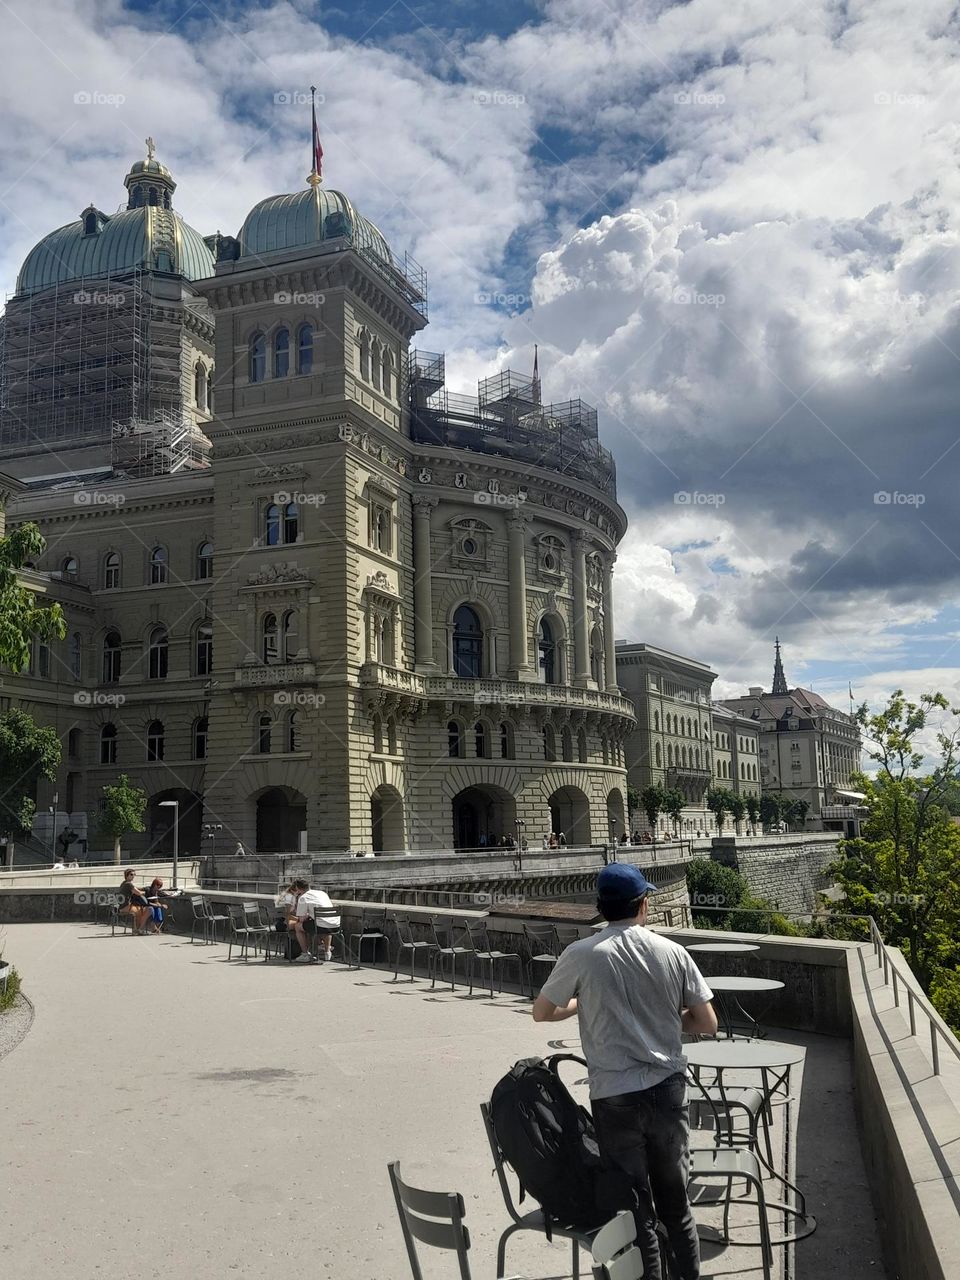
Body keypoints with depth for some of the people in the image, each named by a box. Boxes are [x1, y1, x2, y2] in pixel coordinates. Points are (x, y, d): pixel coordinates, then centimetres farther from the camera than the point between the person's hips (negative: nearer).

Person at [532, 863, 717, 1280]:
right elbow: (707, 1023, 1)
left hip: (615, 1097, -3)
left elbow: (541, 1012, 2)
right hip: (669, 1089, 3)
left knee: (634, 1208, 10)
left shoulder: (581, 955, -10)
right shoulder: (673, 953, -4)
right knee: (675, 1202, 20)